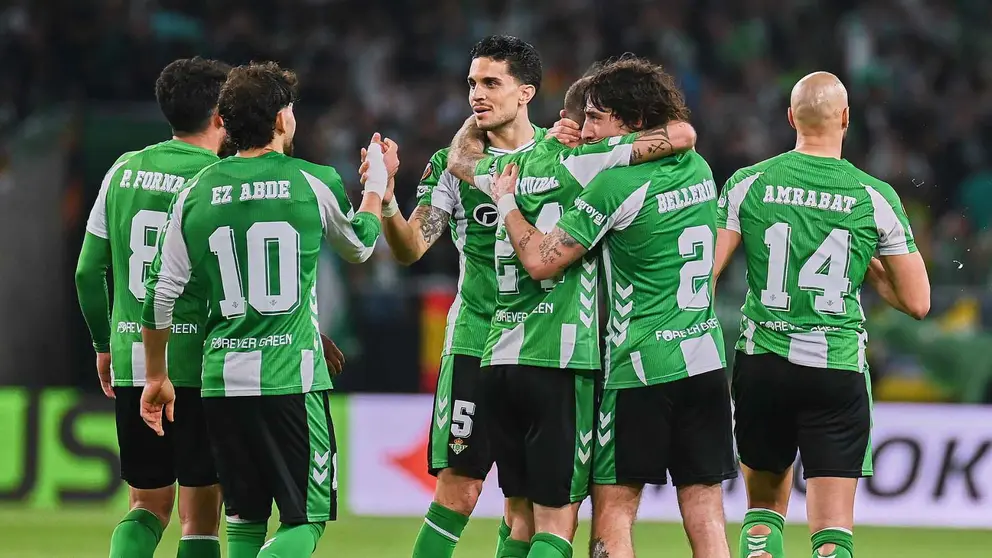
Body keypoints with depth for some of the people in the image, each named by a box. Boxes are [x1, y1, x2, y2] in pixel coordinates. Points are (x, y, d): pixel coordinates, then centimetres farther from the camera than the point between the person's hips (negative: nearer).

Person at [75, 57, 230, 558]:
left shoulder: (123, 171, 7)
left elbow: (89, 271, 10)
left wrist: (105, 345, 22)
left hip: (131, 362, 4)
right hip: (199, 364, -4)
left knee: (148, 504, 16)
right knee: (200, 515, 4)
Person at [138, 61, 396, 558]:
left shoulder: (196, 193, 3)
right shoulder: (315, 184, -3)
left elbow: (161, 295, 5)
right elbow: (359, 247, 18)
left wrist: (156, 377, 18)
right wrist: (378, 183, 36)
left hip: (222, 382, 3)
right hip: (293, 381, -3)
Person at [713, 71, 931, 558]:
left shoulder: (747, 184, 0)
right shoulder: (876, 198, -1)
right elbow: (916, 301, 4)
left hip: (761, 366, 2)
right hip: (838, 371, -2)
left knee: (764, 507, 20)